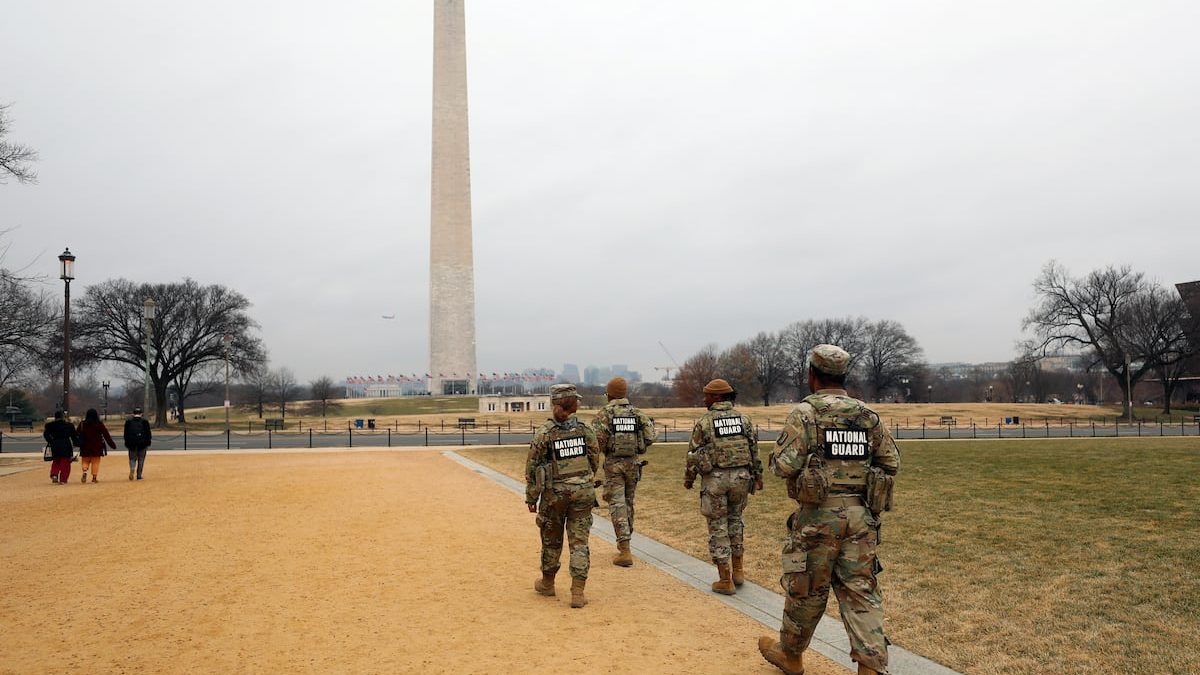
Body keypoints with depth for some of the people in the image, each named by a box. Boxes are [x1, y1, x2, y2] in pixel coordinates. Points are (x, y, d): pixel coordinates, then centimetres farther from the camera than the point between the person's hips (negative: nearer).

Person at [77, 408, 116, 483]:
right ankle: (94, 477, 1)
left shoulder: (82, 424, 1)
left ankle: (85, 471, -14)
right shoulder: (99, 424, -4)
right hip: (97, 447, -1)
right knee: (95, 462, 5)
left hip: (85, 447, 1)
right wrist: (112, 445, 3)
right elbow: (106, 435, -2)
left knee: (85, 461, 12)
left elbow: (78, 435, 5)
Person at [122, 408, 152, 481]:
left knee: (132, 458, 10)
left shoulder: (128, 422, 2)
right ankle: (139, 475, 7)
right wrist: (148, 443, 9)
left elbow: (126, 433, 6)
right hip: (142, 444, -1)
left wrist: (127, 443, 12)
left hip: (132, 443, 1)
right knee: (141, 460, 6)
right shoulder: (145, 422, -2)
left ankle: (132, 469, -19)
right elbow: (148, 433, 0)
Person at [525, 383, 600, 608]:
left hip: (554, 493, -1)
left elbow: (532, 467, -7)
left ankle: (547, 583, 35)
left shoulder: (544, 432, -10)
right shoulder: (585, 429, -2)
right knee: (579, 541, 5)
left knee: (551, 539, 17)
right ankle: (578, 592, 0)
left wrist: (531, 497, 2)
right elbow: (595, 462, 7)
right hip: (583, 491, 1)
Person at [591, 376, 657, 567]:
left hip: (613, 464, -4)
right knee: (628, 502, 19)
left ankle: (625, 551, -10)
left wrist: (603, 449, 3)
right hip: (633, 463, 4)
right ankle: (624, 542, 33)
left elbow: (597, 437, -18)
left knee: (617, 504, -3)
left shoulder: (604, 414, -6)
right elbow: (651, 436, -3)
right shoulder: (638, 413, 4)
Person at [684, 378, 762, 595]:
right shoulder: (744, 419, 5)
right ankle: (737, 570, 23)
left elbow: (693, 453, -3)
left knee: (718, 526, 5)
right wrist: (758, 475, 16)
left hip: (714, 479, -4)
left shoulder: (704, 421, -6)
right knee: (735, 520, 22)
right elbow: (754, 450, 7)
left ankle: (725, 580, 7)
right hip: (741, 477, 4)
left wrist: (688, 478, 9)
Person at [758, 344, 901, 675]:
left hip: (819, 514, -4)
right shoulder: (869, 415, 6)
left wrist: (775, 458, 6)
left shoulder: (804, 412, -10)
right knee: (861, 591, 8)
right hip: (861, 514, 4)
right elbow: (891, 463, 9)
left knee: (807, 588, 11)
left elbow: (785, 465, -16)